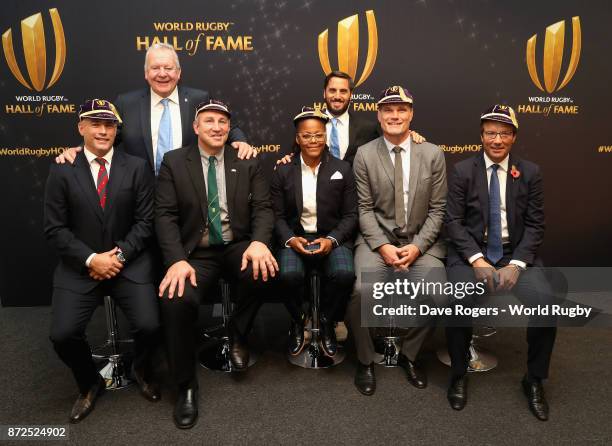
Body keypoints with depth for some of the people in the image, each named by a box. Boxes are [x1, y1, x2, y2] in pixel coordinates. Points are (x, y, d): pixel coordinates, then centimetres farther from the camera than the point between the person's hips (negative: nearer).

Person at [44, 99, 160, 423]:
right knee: (62, 334, -14)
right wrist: (91, 259, -14)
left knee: (149, 326, -17)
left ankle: (141, 370, 21)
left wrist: (119, 255, -13)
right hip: (79, 267, 1)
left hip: (129, 263, 0)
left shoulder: (137, 168, 2)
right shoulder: (61, 171, 1)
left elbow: (145, 222, -1)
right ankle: (90, 383, 20)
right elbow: (55, 229, -2)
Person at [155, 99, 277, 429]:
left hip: (237, 247, 1)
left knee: (261, 270, -32)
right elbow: (165, 215, -3)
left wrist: (259, 242, -22)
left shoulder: (248, 162, 8)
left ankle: (237, 336, 1)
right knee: (175, 300, -29)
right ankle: (186, 387, -4)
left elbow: (263, 207, 0)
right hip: (196, 254, -1)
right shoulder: (174, 162, 4)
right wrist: (177, 260, -19)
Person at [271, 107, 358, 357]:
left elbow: (350, 215, 2)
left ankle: (326, 322, 0)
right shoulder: (283, 172, 5)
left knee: (344, 274, -31)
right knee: (289, 275, -31)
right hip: (295, 237, 0)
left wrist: (331, 240, -15)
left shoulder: (343, 169, 4)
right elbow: (277, 215, 3)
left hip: (333, 238, 0)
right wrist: (290, 240, -16)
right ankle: (297, 321, 2)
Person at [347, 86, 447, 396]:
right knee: (362, 290, -27)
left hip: (421, 241, 2)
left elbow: (437, 209, 2)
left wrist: (417, 246, -11)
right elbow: (365, 209, -1)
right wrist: (383, 246, -14)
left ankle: (408, 354, 7)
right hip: (377, 239, -1)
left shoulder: (433, 154, 4)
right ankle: (365, 360, 1)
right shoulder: (364, 155, 1)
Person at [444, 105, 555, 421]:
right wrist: (477, 260, -17)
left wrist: (516, 264, -13)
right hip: (470, 253, -1)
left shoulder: (530, 173, 6)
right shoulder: (462, 171, 2)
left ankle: (534, 380, 3)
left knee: (546, 302, -24)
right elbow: (453, 221, -4)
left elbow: (535, 225, 2)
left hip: (516, 253, 2)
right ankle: (458, 375, -2)